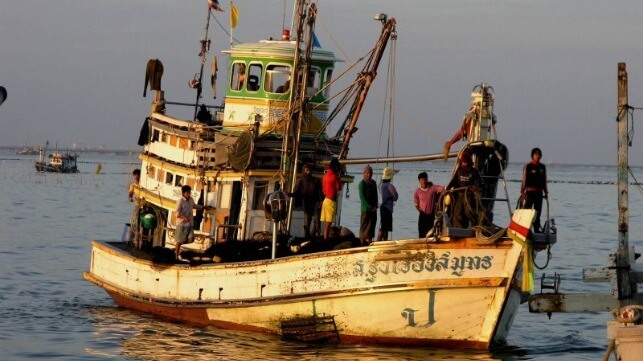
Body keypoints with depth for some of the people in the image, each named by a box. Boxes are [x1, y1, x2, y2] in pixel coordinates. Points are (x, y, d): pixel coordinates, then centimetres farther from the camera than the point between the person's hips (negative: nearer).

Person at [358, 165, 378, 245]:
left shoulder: (373, 183, 12)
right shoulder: (362, 184, -8)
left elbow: (375, 195, 14)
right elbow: (362, 197, -13)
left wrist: (375, 206, -2)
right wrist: (371, 207, -15)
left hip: (373, 209, 6)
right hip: (365, 209, -6)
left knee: (372, 224, 7)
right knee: (364, 225, -3)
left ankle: (369, 240, 12)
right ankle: (362, 240, 0)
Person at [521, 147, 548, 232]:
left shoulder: (542, 167, 11)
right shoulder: (528, 166, -3)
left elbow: (544, 181, 17)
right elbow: (524, 180, -5)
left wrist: (545, 192, 13)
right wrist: (522, 192, -10)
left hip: (539, 192, 5)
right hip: (530, 191, -5)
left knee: (538, 211, 8)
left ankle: (537, 228, 13)